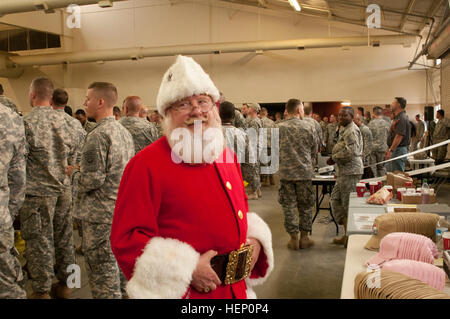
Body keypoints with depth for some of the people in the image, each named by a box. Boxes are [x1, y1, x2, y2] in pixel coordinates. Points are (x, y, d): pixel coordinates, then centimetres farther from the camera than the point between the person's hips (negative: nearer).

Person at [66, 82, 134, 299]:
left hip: (100, 214, -9)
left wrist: (73, 173, -1)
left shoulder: (97, 136, -18)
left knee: (100, 269, 1)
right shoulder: (124, 132, 10)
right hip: (121, 209, 9)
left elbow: (92, 180, -23)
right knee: (112, 264, 21)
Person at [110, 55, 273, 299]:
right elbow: (126, 239, -18)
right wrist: (187, 269, -22)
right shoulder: (146, 165, -15)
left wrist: (254, 240, -2)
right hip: (183, 290, -6)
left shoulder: (228, 157, 6)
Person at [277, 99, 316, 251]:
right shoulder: (308, 127, -7)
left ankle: (294, 239, 15)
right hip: (304, 172, 0)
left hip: (286, 173, 0)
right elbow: (314, 150, 4)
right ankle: (304, 238, 21)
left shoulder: (278, 128, -6)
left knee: (289, 206, 9)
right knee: (305, 206, 13)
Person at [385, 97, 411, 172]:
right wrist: (389, 149, 21)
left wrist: (391, 150, -24)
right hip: (394, 150, 11)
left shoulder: (402, 118, -16)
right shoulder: (397, 117, 17)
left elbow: (399, 136, -23)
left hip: (399, 150, -11)